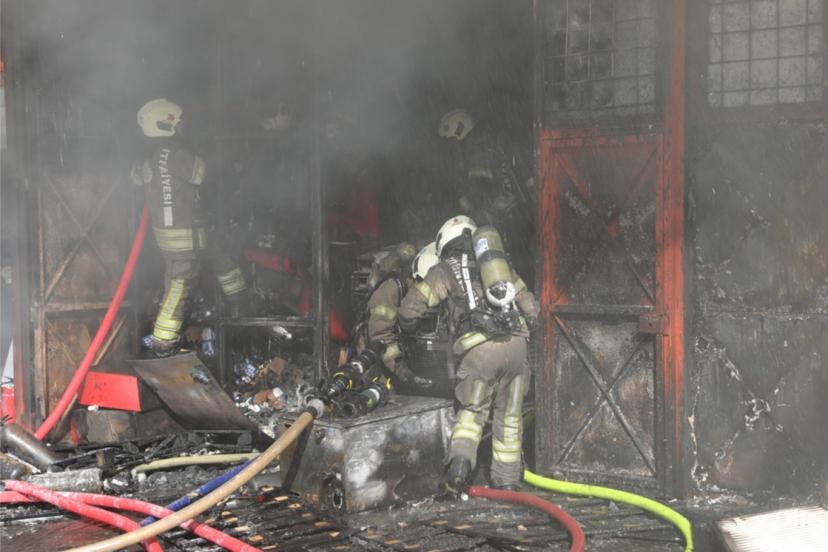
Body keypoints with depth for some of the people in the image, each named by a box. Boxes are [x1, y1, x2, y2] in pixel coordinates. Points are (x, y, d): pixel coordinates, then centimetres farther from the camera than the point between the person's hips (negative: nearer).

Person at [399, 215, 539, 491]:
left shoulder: (444, 270, 15)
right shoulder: (499, 264, 26)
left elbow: (411, 306, 9)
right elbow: (530, 307, 25)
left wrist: (407, 329, 29)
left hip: (478, 348, -3)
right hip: (516, 343, 3)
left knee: (472, 411, 14)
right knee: (509, 414, 16)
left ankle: (461, 458, -10)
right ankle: (507, 481, 20)